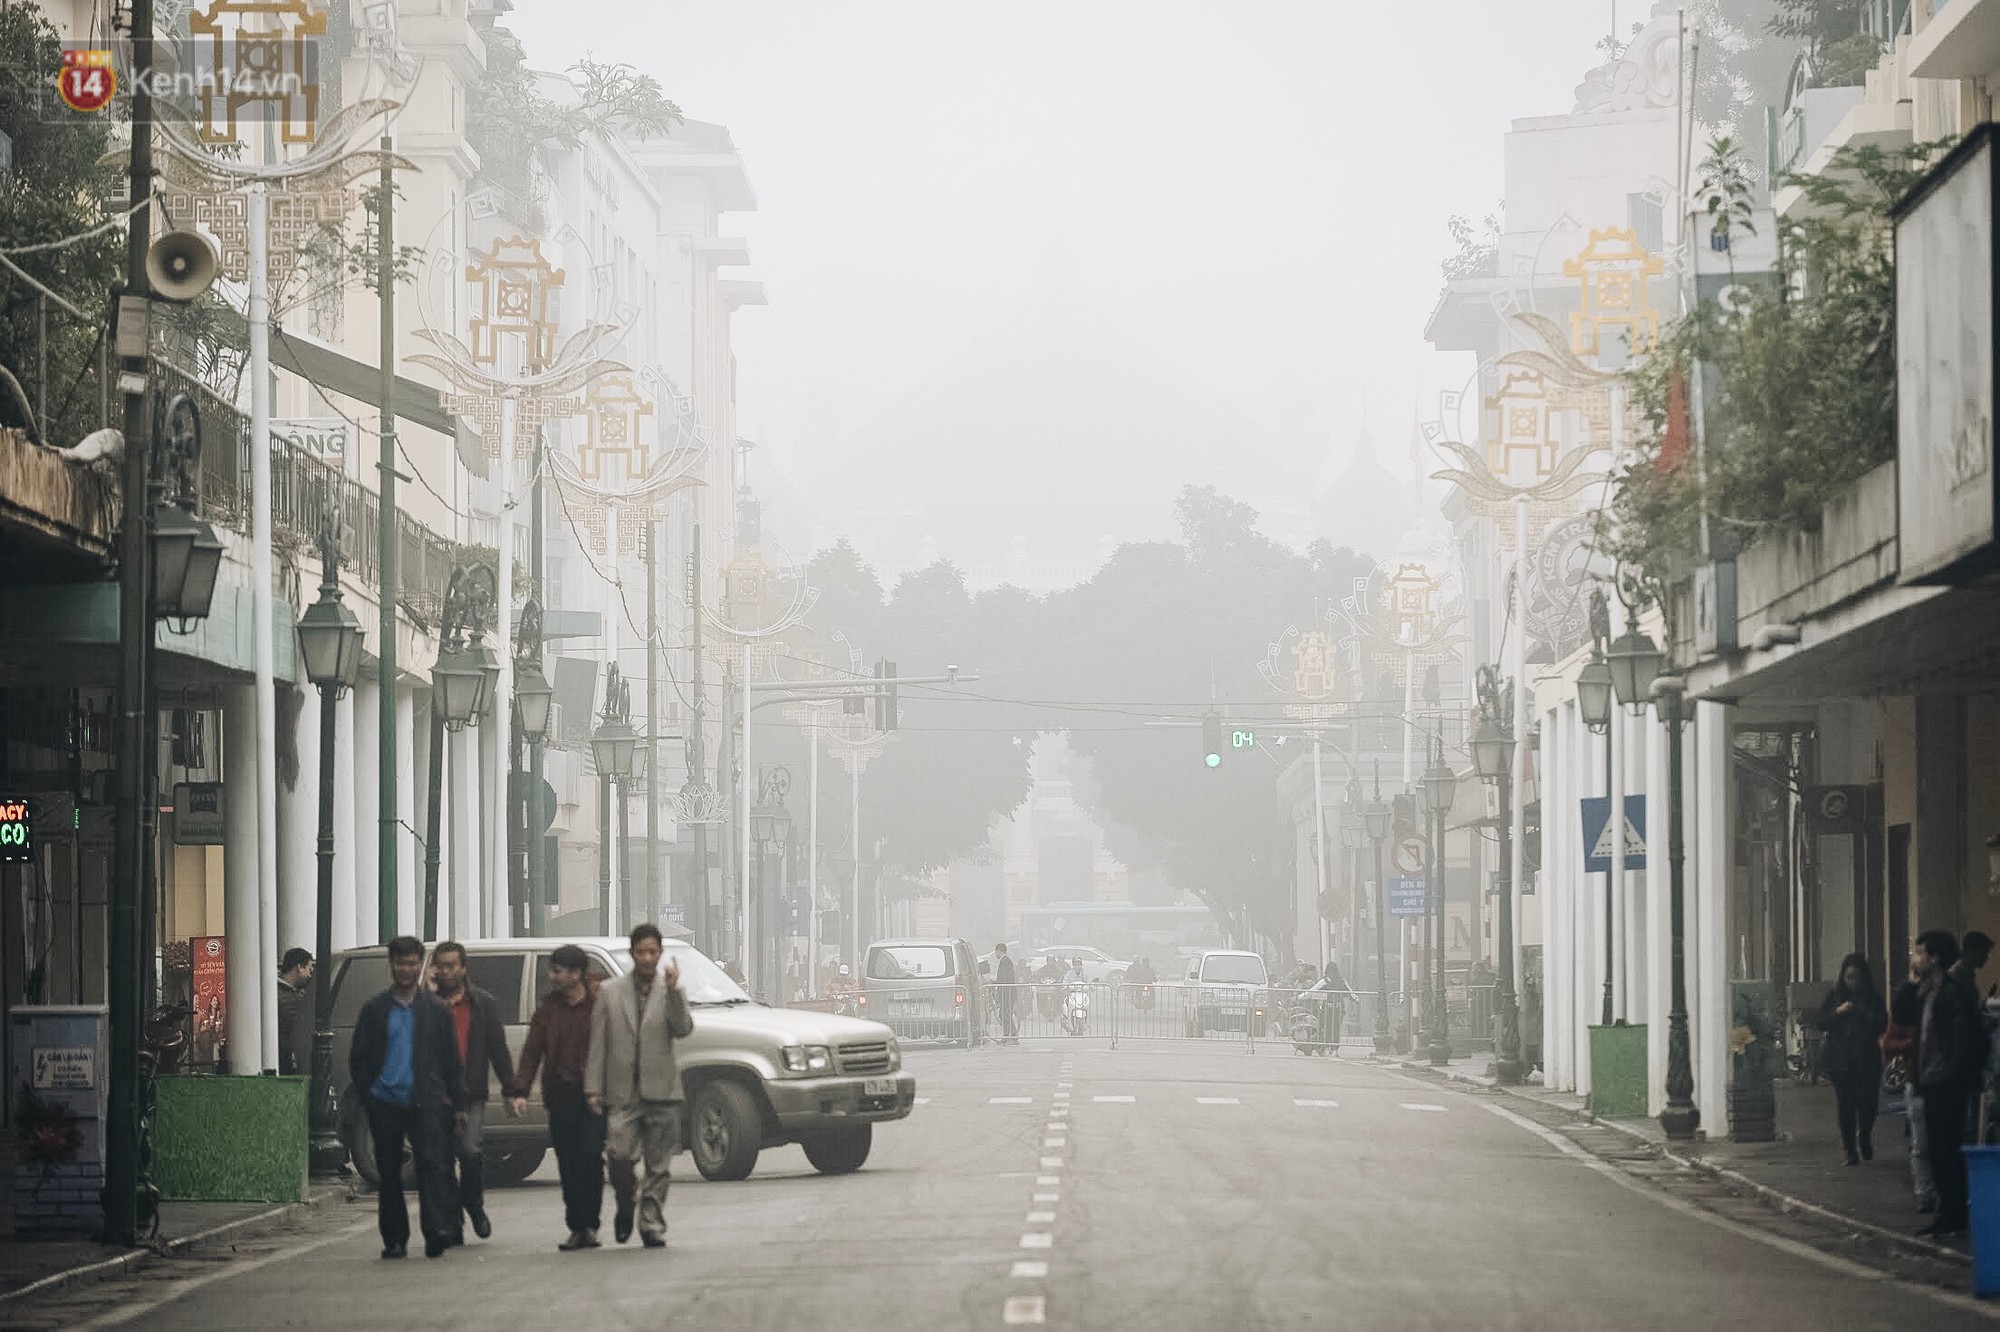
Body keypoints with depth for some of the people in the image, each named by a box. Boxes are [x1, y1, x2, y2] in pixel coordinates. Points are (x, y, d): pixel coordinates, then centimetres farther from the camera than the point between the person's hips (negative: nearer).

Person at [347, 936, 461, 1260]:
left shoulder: (435, 1010, 10)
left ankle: (438, 1230, -25)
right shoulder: (375, 1009, 10)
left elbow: (450, 1058, 11)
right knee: (388, 1173, 5)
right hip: (385, 1104, 1)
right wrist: (367, 1094, 1)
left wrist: (449, 1097, 3)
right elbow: (358, 1057, 10)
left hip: (425, 1102, -1)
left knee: (432, 1163, -17)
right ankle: (394, 1239, 12)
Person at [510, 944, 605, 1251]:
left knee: (590, 1155, -14)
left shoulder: (599, 1005, -1)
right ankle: (577, 1228, 10)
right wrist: (520, 1091, -1)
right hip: (561, 1096, 4)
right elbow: (532, 1051, 9)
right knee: (568, 1165, 4)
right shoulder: (548, 1007, 11)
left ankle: (590, 1224, -2)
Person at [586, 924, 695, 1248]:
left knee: (658, 1166, 2)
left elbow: (682, 1029, -9)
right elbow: (597, 1044, 7)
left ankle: (652, 1226, 10)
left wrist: (673, 990, -20)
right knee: (620, 1155, -14)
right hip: (623, 1092, -1)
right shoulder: (610, 993, 7)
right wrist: (593, 1088, 1)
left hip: (661, 1090, 1)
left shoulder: (670, 991, 8)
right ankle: (626, 1205, 12)